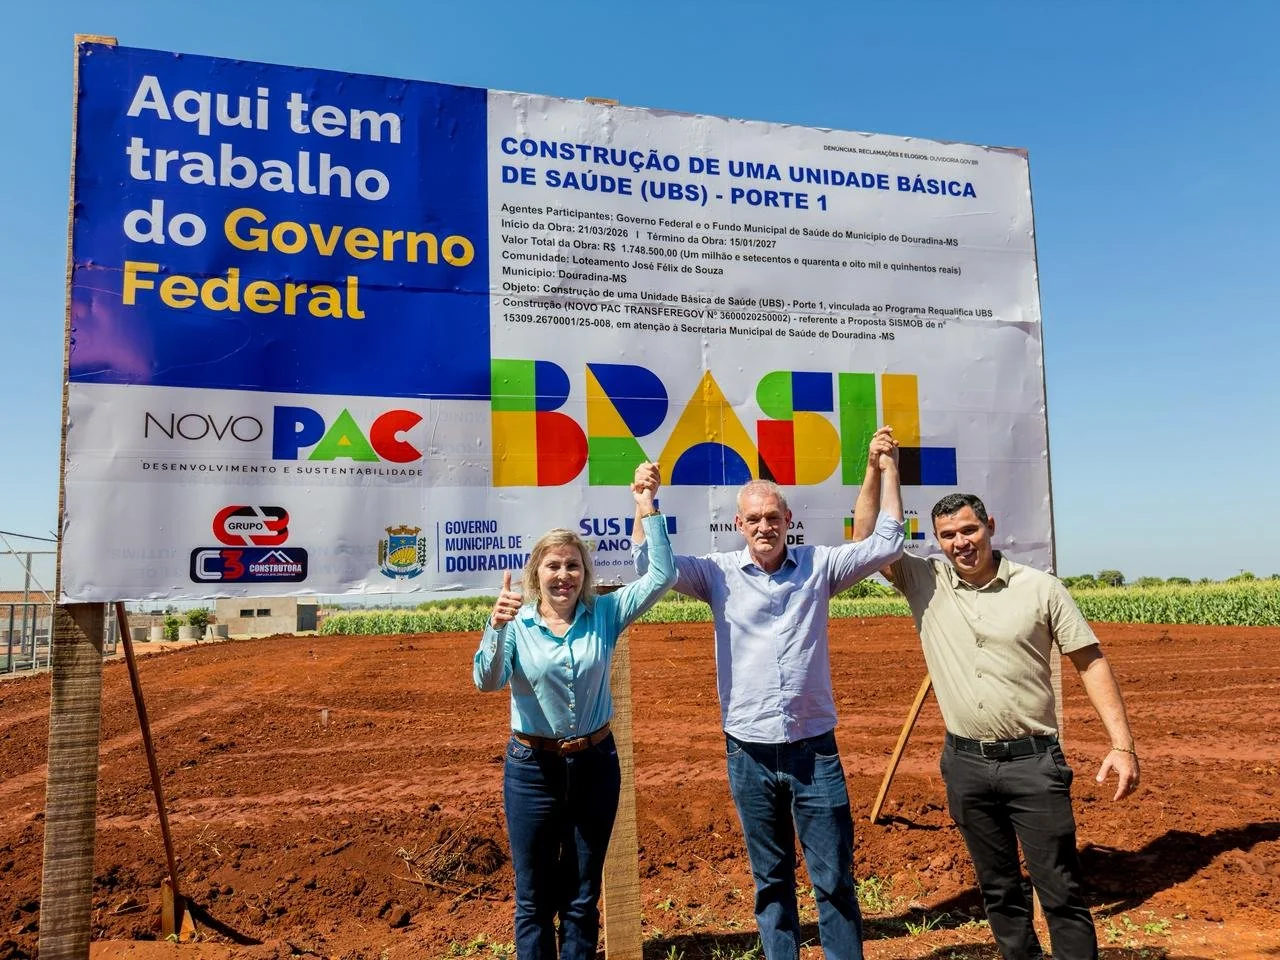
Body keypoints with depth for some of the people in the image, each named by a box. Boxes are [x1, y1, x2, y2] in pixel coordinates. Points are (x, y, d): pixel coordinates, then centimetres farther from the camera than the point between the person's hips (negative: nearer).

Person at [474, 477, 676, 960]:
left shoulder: (604, 614, -3)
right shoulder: (517, 623, -8)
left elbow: (661, 577, -9)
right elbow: (486, 680, -21)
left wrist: (648, 510, -14)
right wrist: (497, 626, -39)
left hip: (595, 763, 2)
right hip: (532, 767, -1)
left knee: (583, 895, 16)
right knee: (534, 897, 11)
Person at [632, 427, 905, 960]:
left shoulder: (818, 565, 0)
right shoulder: (719, 573, -1)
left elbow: (886, 543, 1)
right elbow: (651, 566, -6)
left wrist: (886, 468, -2)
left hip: (814, 749, 0)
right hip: (749, 754, 0)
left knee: (835, 878, 10)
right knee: (770, 877, 17)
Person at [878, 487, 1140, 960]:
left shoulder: (1040, 588, -4)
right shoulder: (924, 581, 0)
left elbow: (1092, 663, -2)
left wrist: (1122, 744, -10)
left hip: (1032, 760, -2)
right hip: (965, 763, 3)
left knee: (1060, 890, 3)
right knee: (998, 887, 17)